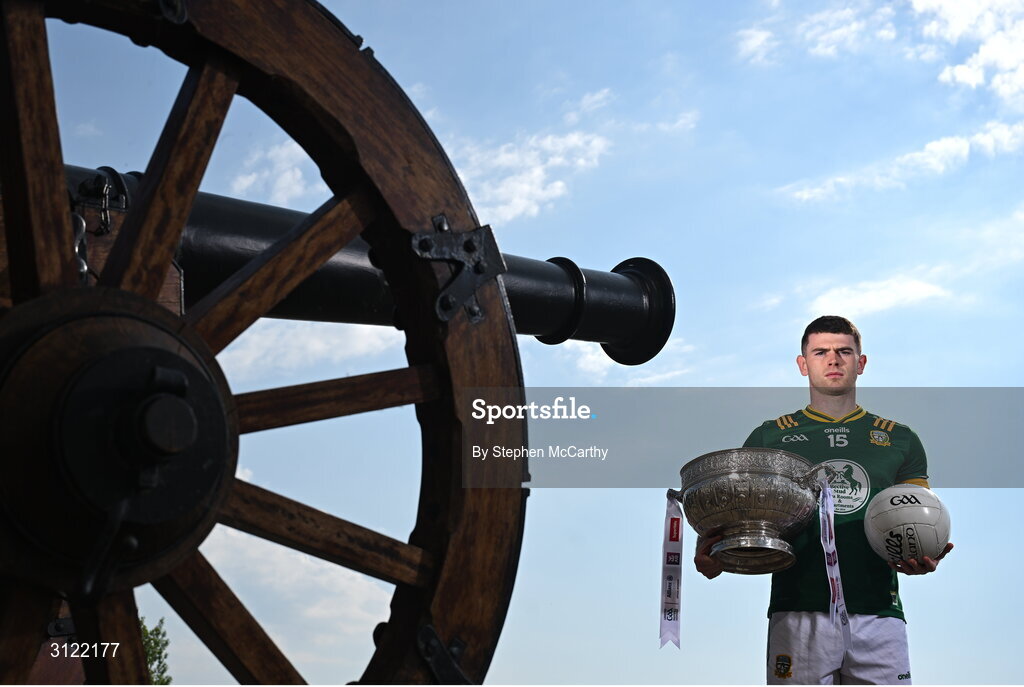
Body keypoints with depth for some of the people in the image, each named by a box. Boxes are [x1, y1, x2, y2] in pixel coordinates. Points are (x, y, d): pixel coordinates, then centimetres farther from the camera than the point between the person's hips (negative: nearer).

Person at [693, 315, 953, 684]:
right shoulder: (768, 438, 11)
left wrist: (926, 557, -9)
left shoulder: (900, 440, 15)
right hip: (798, 614, -1)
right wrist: (710, 549, -12)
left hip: (878, 616, 1)